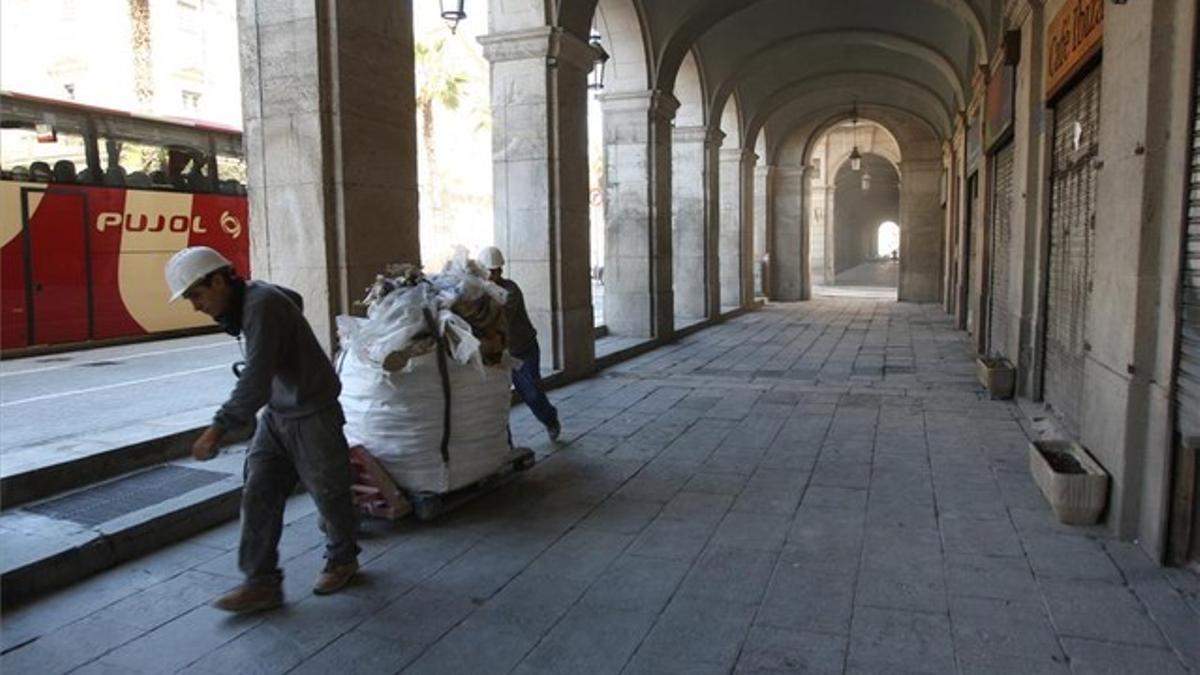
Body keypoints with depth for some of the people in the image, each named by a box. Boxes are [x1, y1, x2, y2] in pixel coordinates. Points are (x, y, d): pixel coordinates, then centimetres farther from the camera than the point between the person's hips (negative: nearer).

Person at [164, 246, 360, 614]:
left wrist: (219, 427, -34)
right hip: (277, 414, 9)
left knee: (328, 492, 8)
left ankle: (342, 559, 30)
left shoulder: (263, 304, -24)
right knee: (258, 495, 3)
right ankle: (262, 582, 10)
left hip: (311, 414, -8)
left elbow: (257, 377, -32)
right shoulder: (246, 302, 3)